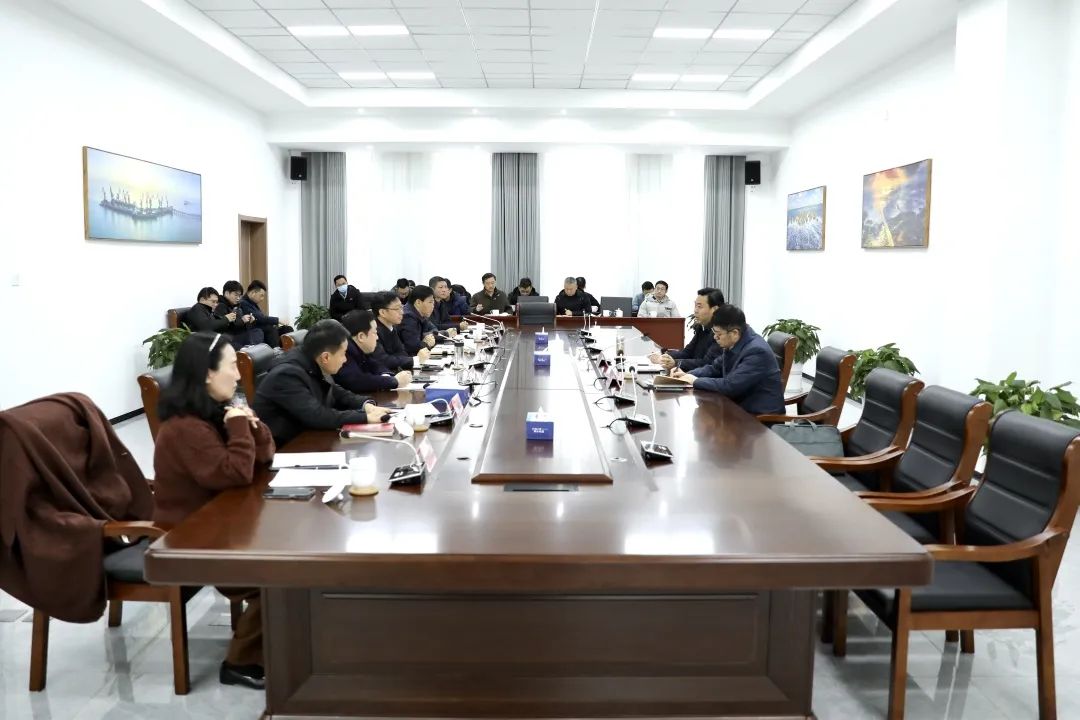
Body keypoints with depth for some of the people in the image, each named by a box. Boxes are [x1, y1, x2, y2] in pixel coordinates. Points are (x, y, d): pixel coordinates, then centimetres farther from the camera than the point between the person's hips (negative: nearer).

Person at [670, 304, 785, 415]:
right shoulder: (732, 344, 0)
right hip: (740, 404, 7)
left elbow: (730, 386, -28)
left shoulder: (757, 351, -24)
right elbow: (715, 368, 16)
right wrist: (688, 375, 0)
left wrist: (696, 381, -16)